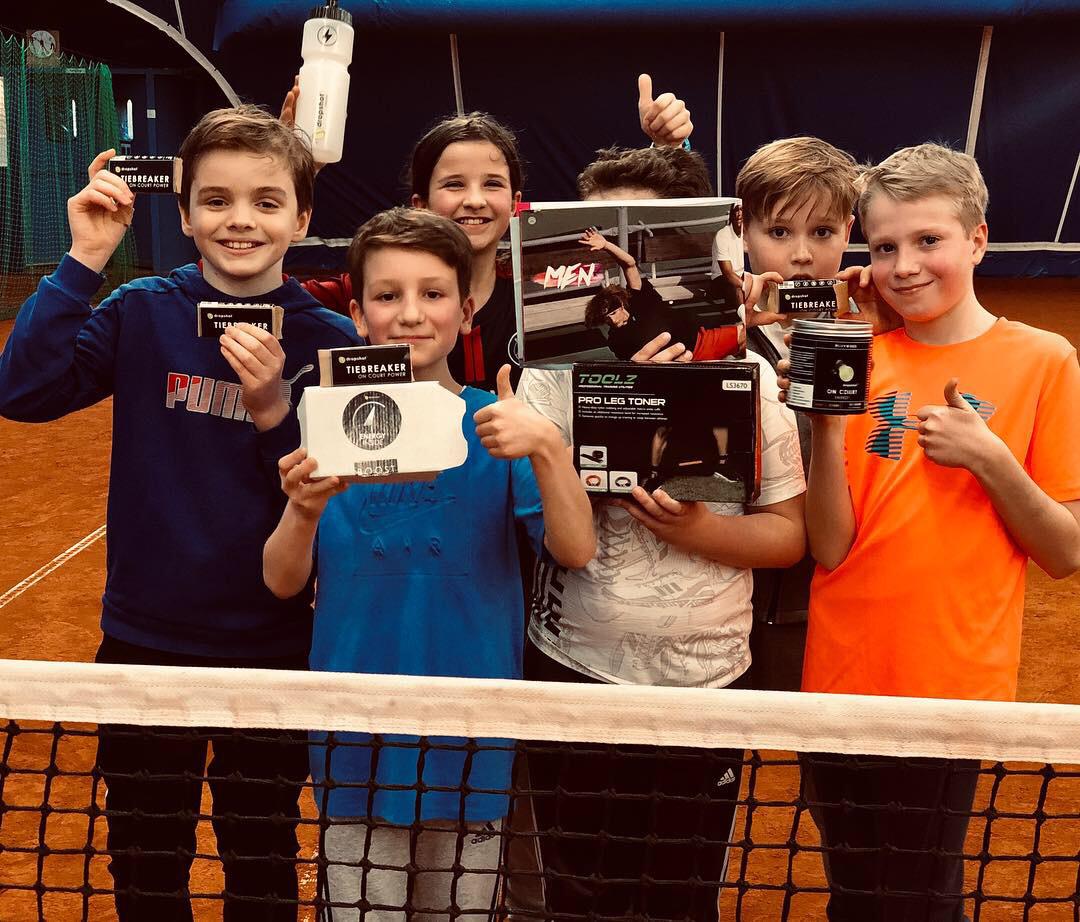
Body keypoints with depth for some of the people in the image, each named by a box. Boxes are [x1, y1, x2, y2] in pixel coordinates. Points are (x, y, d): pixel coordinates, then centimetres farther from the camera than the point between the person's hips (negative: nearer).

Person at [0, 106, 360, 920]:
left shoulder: (329, 343, -7)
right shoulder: (143, 312, -4)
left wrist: (274, 415, -24)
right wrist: (84, 263, -18)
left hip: (274, 650, -1)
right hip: (145, 639, 1)